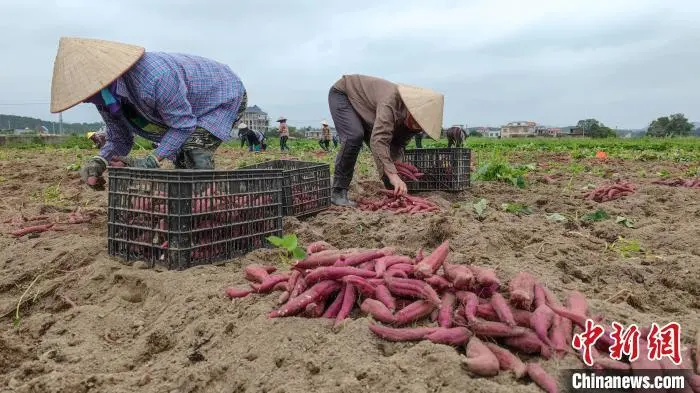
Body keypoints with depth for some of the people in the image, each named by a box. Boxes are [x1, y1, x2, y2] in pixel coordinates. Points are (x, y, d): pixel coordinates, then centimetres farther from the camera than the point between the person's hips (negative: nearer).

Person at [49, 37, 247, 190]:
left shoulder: (154, 76, -41)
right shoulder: (106, 98, -11)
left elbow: (183, 124, -31)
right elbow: (119, 140, -3)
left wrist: (152, 161, -38)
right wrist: (98, 161, -25)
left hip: (225, 95, -9)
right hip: (192, 106, 9)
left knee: (195, 152, -25)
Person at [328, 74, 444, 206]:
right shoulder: (391, 101, -41)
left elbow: (399, 145, -7)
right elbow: (379, 139, -50)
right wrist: (393, 174, -57)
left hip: (364, 108, 7)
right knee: (354, 136, -30)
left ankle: (393, 190, 13)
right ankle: (338, 193, -22)